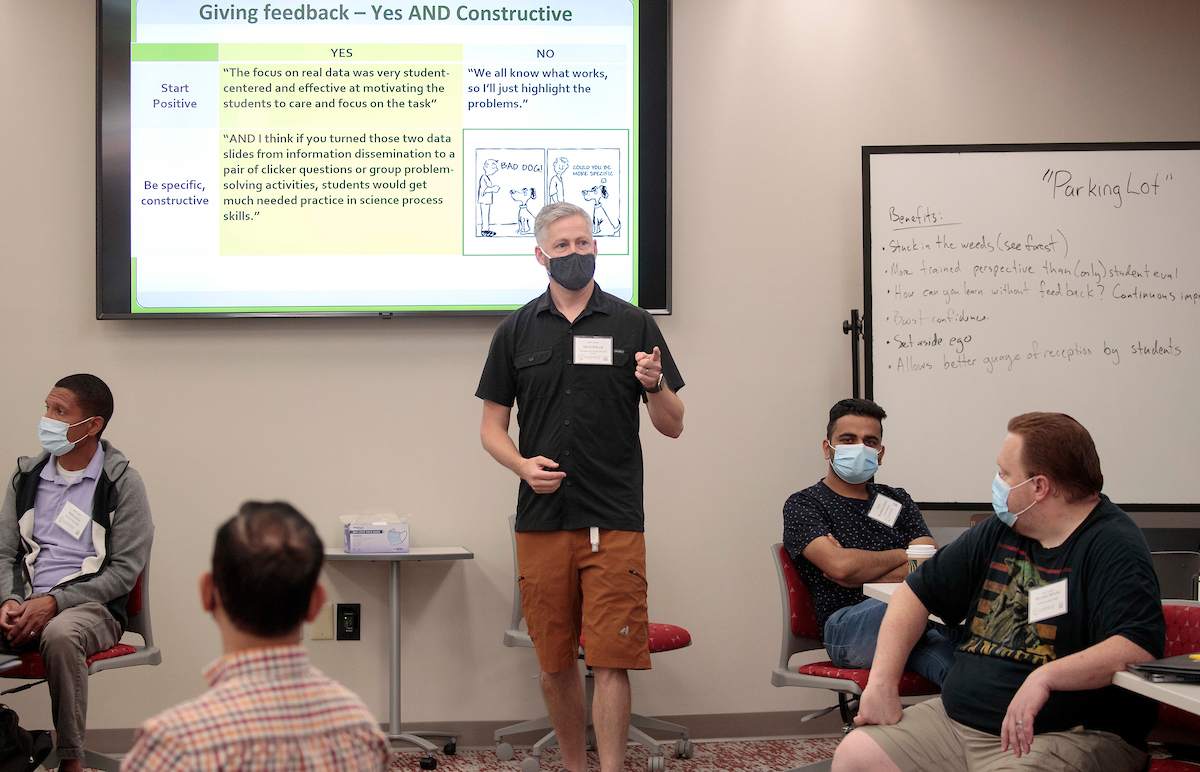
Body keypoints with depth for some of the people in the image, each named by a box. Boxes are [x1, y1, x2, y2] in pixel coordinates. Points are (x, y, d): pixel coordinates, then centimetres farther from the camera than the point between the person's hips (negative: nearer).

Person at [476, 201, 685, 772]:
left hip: (615, 521, -2)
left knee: (612, 660, -6)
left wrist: (655, 386, -15)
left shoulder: (633, 324, 6)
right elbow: (492, 424, 12)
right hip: (541, 520, 2)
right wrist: (522, 464, -8)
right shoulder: (516, 331, 10)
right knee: (555, 662, 9)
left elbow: (672, 426, 7)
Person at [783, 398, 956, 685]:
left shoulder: (897, 500, 27)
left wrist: (859, 575, -3)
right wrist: (902, 556, 7)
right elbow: (841, 566, -9)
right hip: (845, 625, -4)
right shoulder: (802, 505, 11)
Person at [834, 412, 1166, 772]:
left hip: (1064, 737, -7)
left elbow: (1141, 647, -26)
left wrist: (1046, 676, -38)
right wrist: (882, 682, 4)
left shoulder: (1113, 547, -11)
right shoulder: (998, 533, 13)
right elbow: (917, 593, 17)